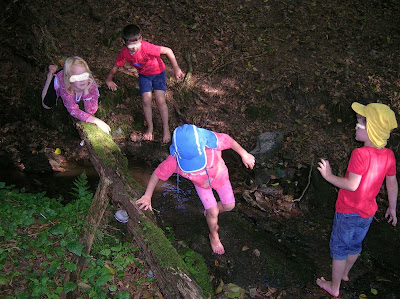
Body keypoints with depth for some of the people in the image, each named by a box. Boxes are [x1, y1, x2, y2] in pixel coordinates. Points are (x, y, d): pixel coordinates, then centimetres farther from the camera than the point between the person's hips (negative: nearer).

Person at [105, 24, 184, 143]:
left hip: (158, 72, -3)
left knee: (160, 101, -11)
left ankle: (166, 128, 7)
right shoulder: (124, 53, -23)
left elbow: (168, 51, -28)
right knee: (146, 100, -9)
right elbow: (116, 67, -4)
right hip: (144, 75, 3)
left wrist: (176, 69, -23)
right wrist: (109, 80, 11)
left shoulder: (147, 48, -37)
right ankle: (150, 127, 14)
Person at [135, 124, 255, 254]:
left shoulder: (213, 142, -44)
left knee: (229, 205, 11)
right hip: (201, 183, -1)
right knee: (213, 212, 3)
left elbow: (229, 140, -21)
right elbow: (158, 174, -24)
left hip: (219, 176, 1)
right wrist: (147, 196, -14)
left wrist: (244, 154, -9)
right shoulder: (174, 160, -41)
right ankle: (214, 236, 37)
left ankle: (209, 214, 45)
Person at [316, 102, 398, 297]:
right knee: (355, 245, 26)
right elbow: (393, 184, 5)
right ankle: (345, 273, 49)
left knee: (339, 248, 10)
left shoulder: (360, 154, -27)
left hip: (349, 211, -7)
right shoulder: (389, 155, -5)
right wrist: (392, 208, 17)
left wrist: (329, 176, -17)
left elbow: (351, 185, -29)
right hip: (368, 212, 7)